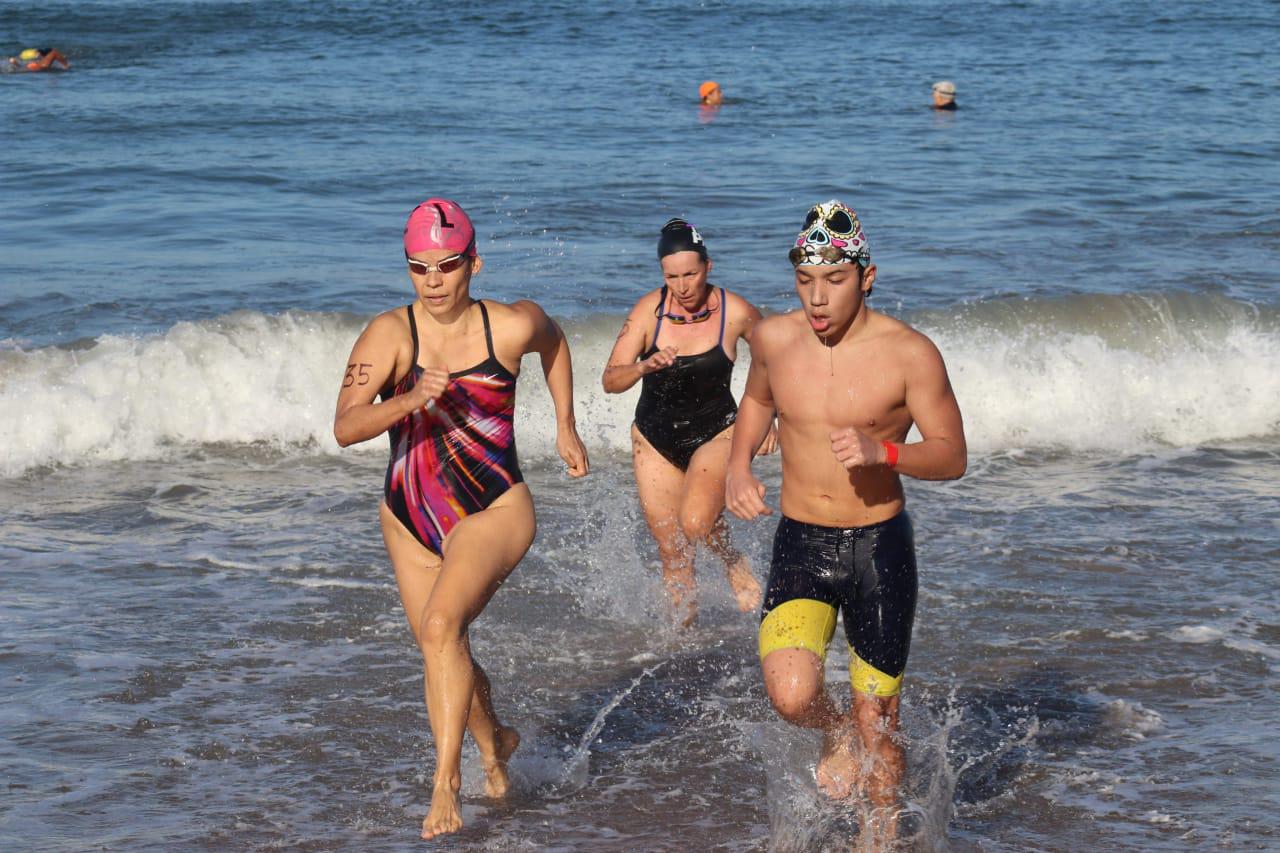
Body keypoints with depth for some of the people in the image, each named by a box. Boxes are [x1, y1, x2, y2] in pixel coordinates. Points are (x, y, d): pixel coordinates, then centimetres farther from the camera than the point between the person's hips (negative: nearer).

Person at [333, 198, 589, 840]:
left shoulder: (513, 327, -10)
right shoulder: (389, 334, -12)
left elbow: (554, 343, 15)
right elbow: (345, 428, -21)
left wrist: (565, 426, 17)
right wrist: (410, 399, -36)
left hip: (493, 510, -3)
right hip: (410, 517, 3)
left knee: (442, 625, -26)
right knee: (439, 649, 16)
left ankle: (446, 783, -21)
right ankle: (493, 742, 47)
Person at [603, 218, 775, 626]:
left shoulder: (735, 311, -14)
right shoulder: (650, 309, -13)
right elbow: (610, 381, -16)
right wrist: (644, 367, -36)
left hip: (716, 433, -2)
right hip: (656, 439, 2)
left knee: (695, 522, -27)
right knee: (672, 552, 5)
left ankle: (736, 565, 4)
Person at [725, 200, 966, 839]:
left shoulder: (909, 354, -12)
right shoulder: (773, 340, -1)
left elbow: (952, 456, -7)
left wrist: (881, 451, -26)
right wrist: (737, 468, 5)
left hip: (879, 549, -2)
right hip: (799, 547, 2)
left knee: (877, 725, 6)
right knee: (791, 697, -20)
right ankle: (837, 732, 16)